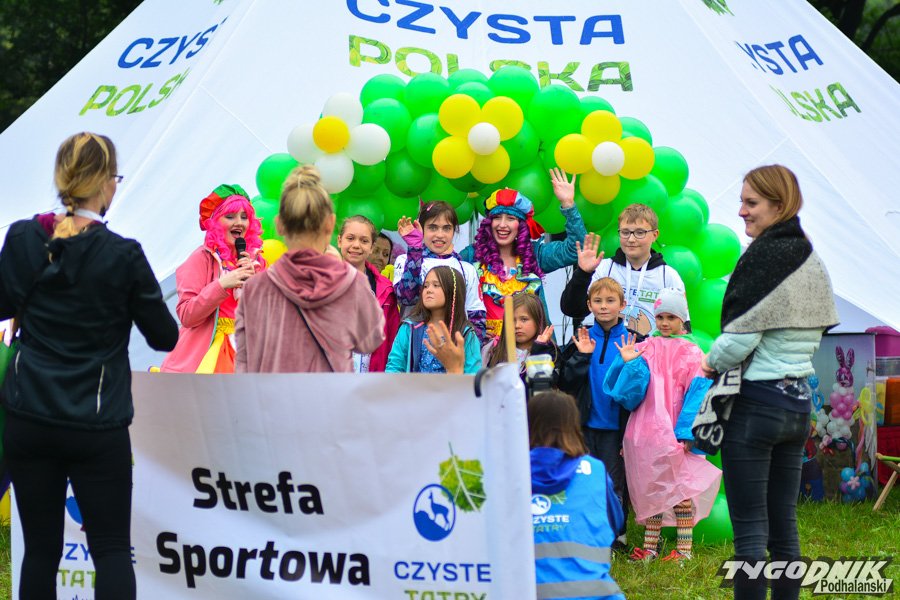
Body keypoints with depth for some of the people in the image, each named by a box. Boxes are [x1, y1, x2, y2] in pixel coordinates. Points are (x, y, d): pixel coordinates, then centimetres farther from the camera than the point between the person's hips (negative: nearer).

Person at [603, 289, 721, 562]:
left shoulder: (692, 354, 2)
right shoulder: (644, 350, 9)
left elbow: (697, 395, -4)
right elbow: (628, 391, 3)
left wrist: (686, 433, -13)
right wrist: (628, 363, -13)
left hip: (676, 434, -3)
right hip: (646, 431, 3)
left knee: (679, 488, -4)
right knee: (649, 489, 8)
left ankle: (684, 548, 1)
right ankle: (649, 546, 15)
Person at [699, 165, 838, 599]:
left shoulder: (764, 257, -15)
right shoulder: (813, 262, 9)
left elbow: (739, 337, -17)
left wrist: (712, 363, 1)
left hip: (756, 404, -8)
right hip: (799, 402, 8)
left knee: (749, 528, -3)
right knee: (784, 524, 12)